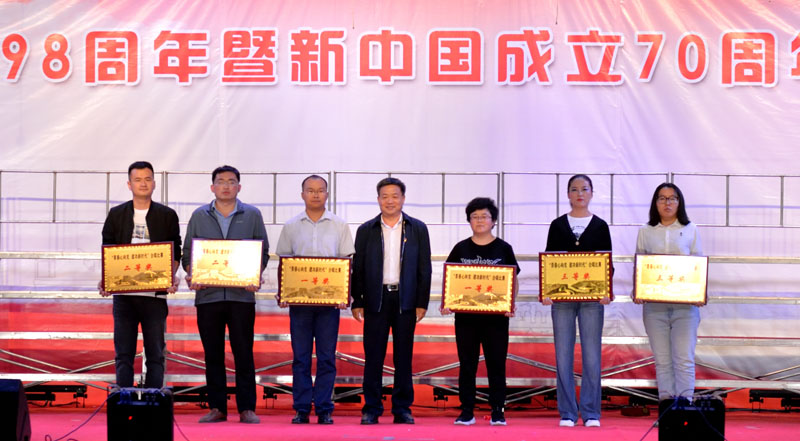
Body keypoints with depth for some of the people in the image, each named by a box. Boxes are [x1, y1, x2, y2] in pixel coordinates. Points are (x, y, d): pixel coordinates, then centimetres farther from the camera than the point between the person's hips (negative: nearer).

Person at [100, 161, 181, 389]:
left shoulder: (167, 215, 7)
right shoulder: (116, 215, 9)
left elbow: (175, 253, 5)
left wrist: (172, 277, -13)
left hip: (155, 294, -1)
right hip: (123, 294, 1)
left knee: (155, 355, 1)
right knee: (124, 355, 2)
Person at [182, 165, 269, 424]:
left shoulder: (252, 215, 8)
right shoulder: (199, 216, 11)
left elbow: (263, 251, 8)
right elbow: (188, 252, 11)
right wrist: (191, 275, -8)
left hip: (241, 294, -1)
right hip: (207, 294, 1)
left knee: (243, 353, -2)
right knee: (213, 354, 4)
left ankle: (247, 408, 3)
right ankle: (216, 408, 9)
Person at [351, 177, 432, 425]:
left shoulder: (418, 229, 7)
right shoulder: (366, 230, 7)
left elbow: (424, 268, 5)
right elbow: (357, 269, 7)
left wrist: (422, 303, -1)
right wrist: (357, 302, 0)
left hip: (405, 300, 0)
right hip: (375, 300, 0)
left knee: (404, 357, 4)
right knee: (373, 357, 0)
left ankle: (402, 409, 10)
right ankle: (371, 409, 7)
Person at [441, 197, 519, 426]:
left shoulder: (503, 248, 4)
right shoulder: (461, 249, 7)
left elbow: (513, 280, 5)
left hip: (496, 315, -1)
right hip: (466, 315, 1)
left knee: (496, 364, 2)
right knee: (467, 364, 5)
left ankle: (498, 411, 8)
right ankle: (467, 411, 10)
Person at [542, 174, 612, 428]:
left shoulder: (600, 226, 8)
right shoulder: (558, 225, 9)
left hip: (592, 297, -1)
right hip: (561, 296, 1)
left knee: (591, 356, -2)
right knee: (563, 356, 0)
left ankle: (591, 413, 6)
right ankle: (567, 414, 7)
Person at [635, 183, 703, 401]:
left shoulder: (690, 230, 9)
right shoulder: (645, 232, 11)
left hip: (685, 302, -1)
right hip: (654, 303, 1)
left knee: (684, 358, -7)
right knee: (662, 359, 3)